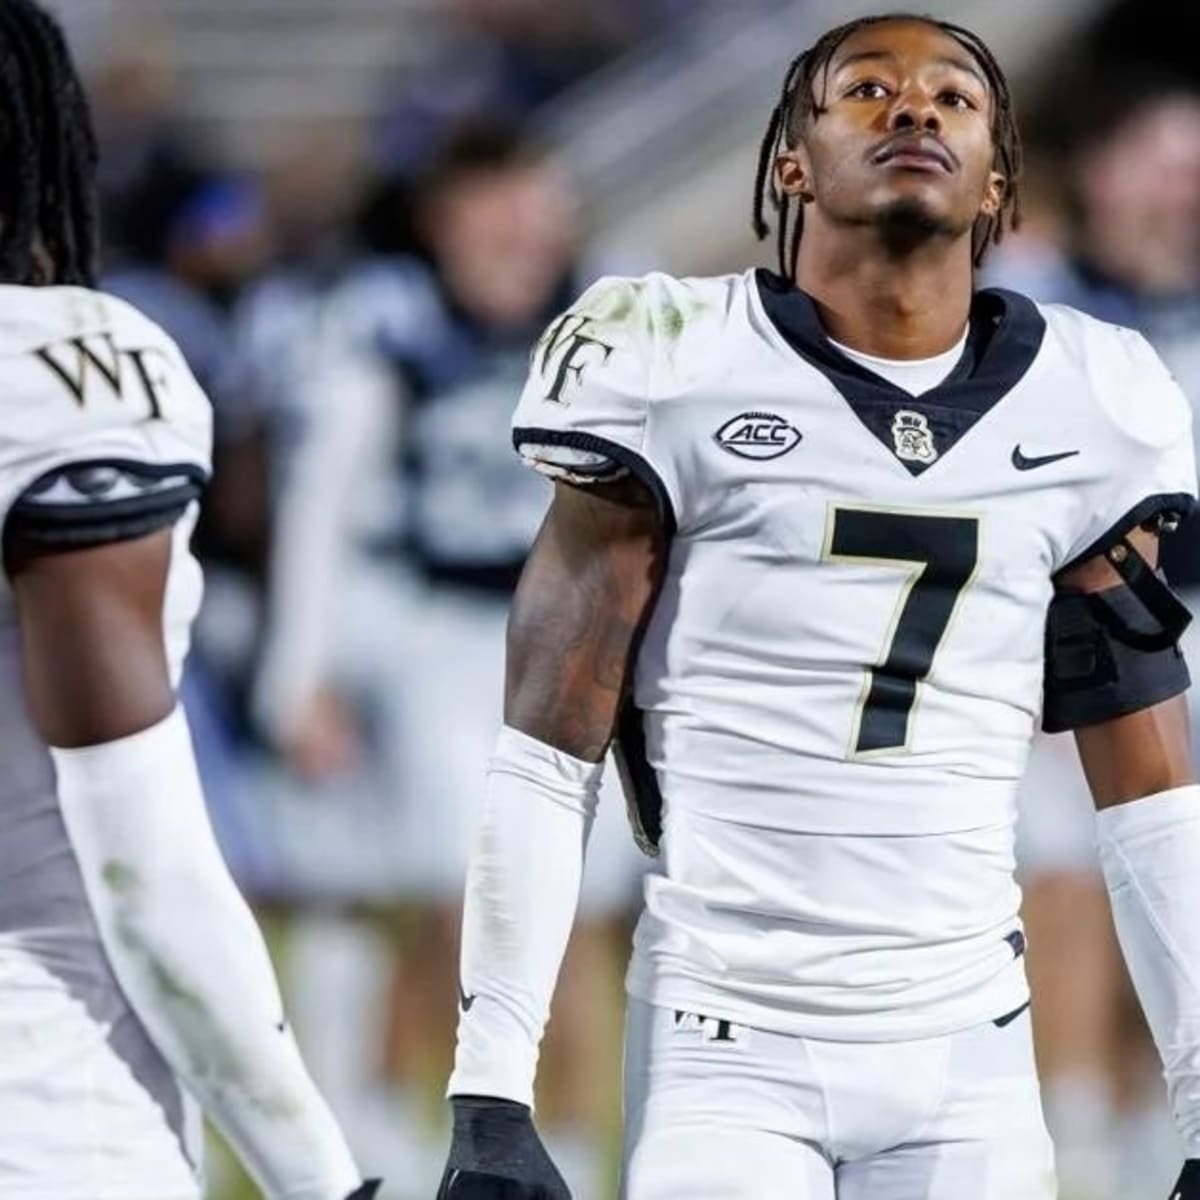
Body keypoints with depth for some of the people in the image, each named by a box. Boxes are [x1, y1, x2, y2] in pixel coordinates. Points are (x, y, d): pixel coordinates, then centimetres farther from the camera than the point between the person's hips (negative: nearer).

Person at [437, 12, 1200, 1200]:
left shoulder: (1080, 415, 7)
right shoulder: (682, 383, -3)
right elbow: (544, 760, -3)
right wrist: (489, 1097, -9)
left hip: (967, 1055, 3)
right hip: (727, 1046, -3)